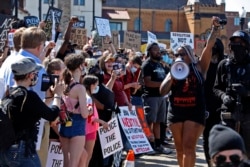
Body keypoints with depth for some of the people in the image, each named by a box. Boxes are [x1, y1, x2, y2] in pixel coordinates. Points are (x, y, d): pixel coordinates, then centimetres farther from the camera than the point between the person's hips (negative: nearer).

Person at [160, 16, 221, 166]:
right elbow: (162, 91, 4)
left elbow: (209, 46, -6)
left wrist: (215, 28, -16)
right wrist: (172, 77, -10)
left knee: (189, 147, -9)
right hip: (176, 112, 4)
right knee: (180, 148, 10)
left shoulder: (199, 67, 3)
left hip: (195, 112, -4)